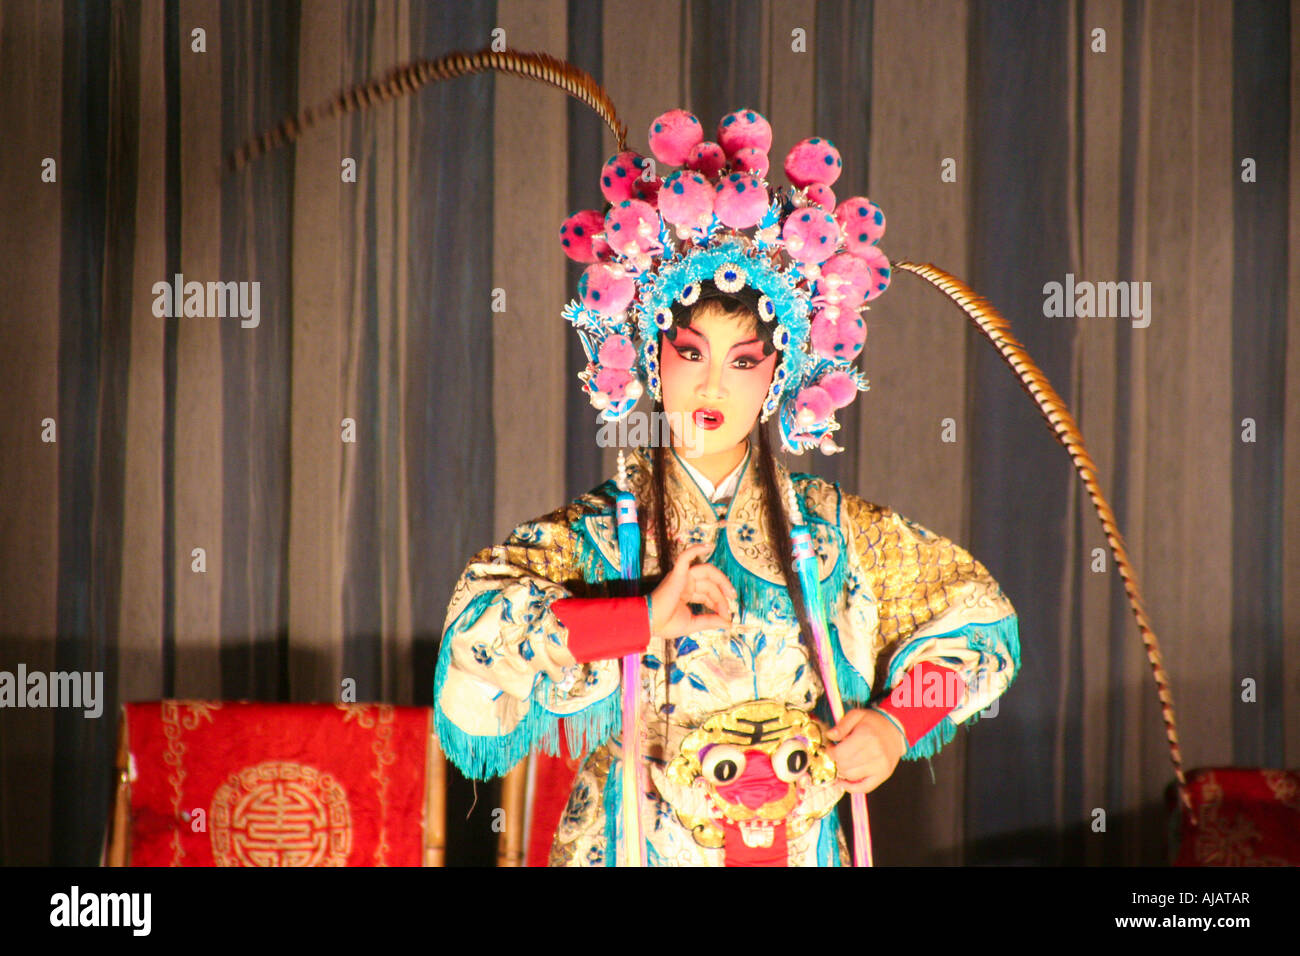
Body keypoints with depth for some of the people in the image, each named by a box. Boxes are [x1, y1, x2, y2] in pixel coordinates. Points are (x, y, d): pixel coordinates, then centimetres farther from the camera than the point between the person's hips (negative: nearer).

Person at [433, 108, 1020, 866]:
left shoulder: (832, 530, 2)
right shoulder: (597, 535, -7)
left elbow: (980, 615, 10)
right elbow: (476, 631, -22)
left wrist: (895, 722, -2)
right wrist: (644, 616, -23)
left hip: (802, 845, 2)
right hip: (642, 845, -2)